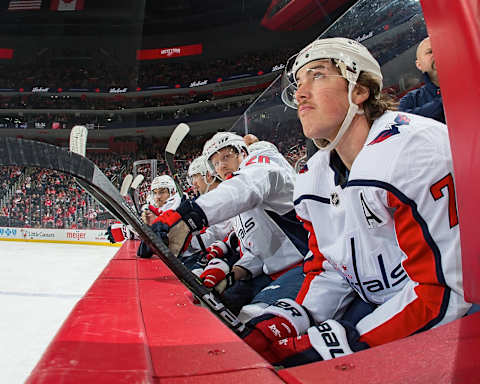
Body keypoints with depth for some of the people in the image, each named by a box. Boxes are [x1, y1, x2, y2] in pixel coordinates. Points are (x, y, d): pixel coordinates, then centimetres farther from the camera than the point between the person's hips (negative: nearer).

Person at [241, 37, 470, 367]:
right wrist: (287, 321, -9)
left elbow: (443, 289, -23)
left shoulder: (415, 149, -22)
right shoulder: (314, 181, 4)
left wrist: (347, 342, -25)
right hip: (378, 312, 6)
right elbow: (327, 269, 9)